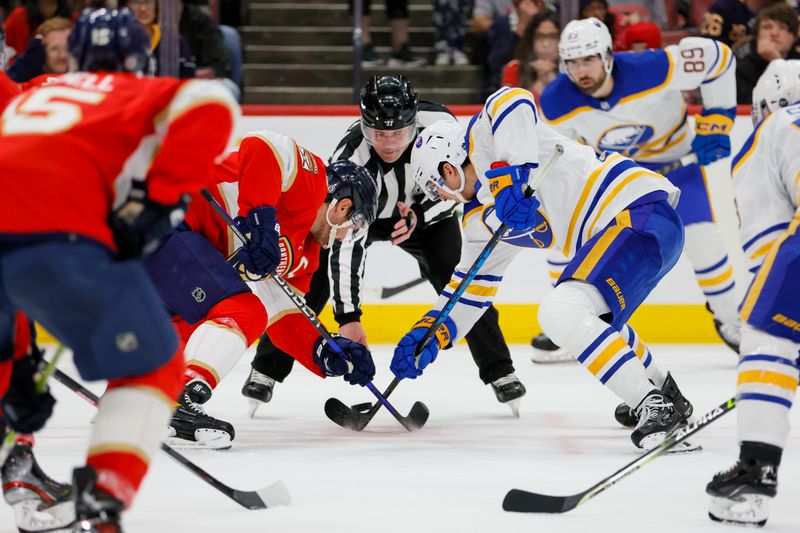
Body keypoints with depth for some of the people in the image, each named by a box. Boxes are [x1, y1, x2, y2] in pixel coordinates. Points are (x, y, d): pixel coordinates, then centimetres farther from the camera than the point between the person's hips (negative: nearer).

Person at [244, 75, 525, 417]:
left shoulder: (439, 123, -33)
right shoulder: (350, 160, -39)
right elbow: (345, 246, -40)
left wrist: (420, 215, -34)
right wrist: (347, 317, -44)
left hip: (424, 211, 2)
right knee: (312, 278, -15)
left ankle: (499, 372, 3)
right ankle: (267, 370, 1)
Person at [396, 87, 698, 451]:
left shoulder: (484, 136, -2)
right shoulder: (480, 220, 23)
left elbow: (511, 101, -24)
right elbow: (472, 286, 28)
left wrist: (511, 175, -28)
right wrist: (431, 335, 19)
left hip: (640, 211, -11)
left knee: (561, 313, -22)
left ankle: (656, 409, -23)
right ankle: (665, 393, 41)